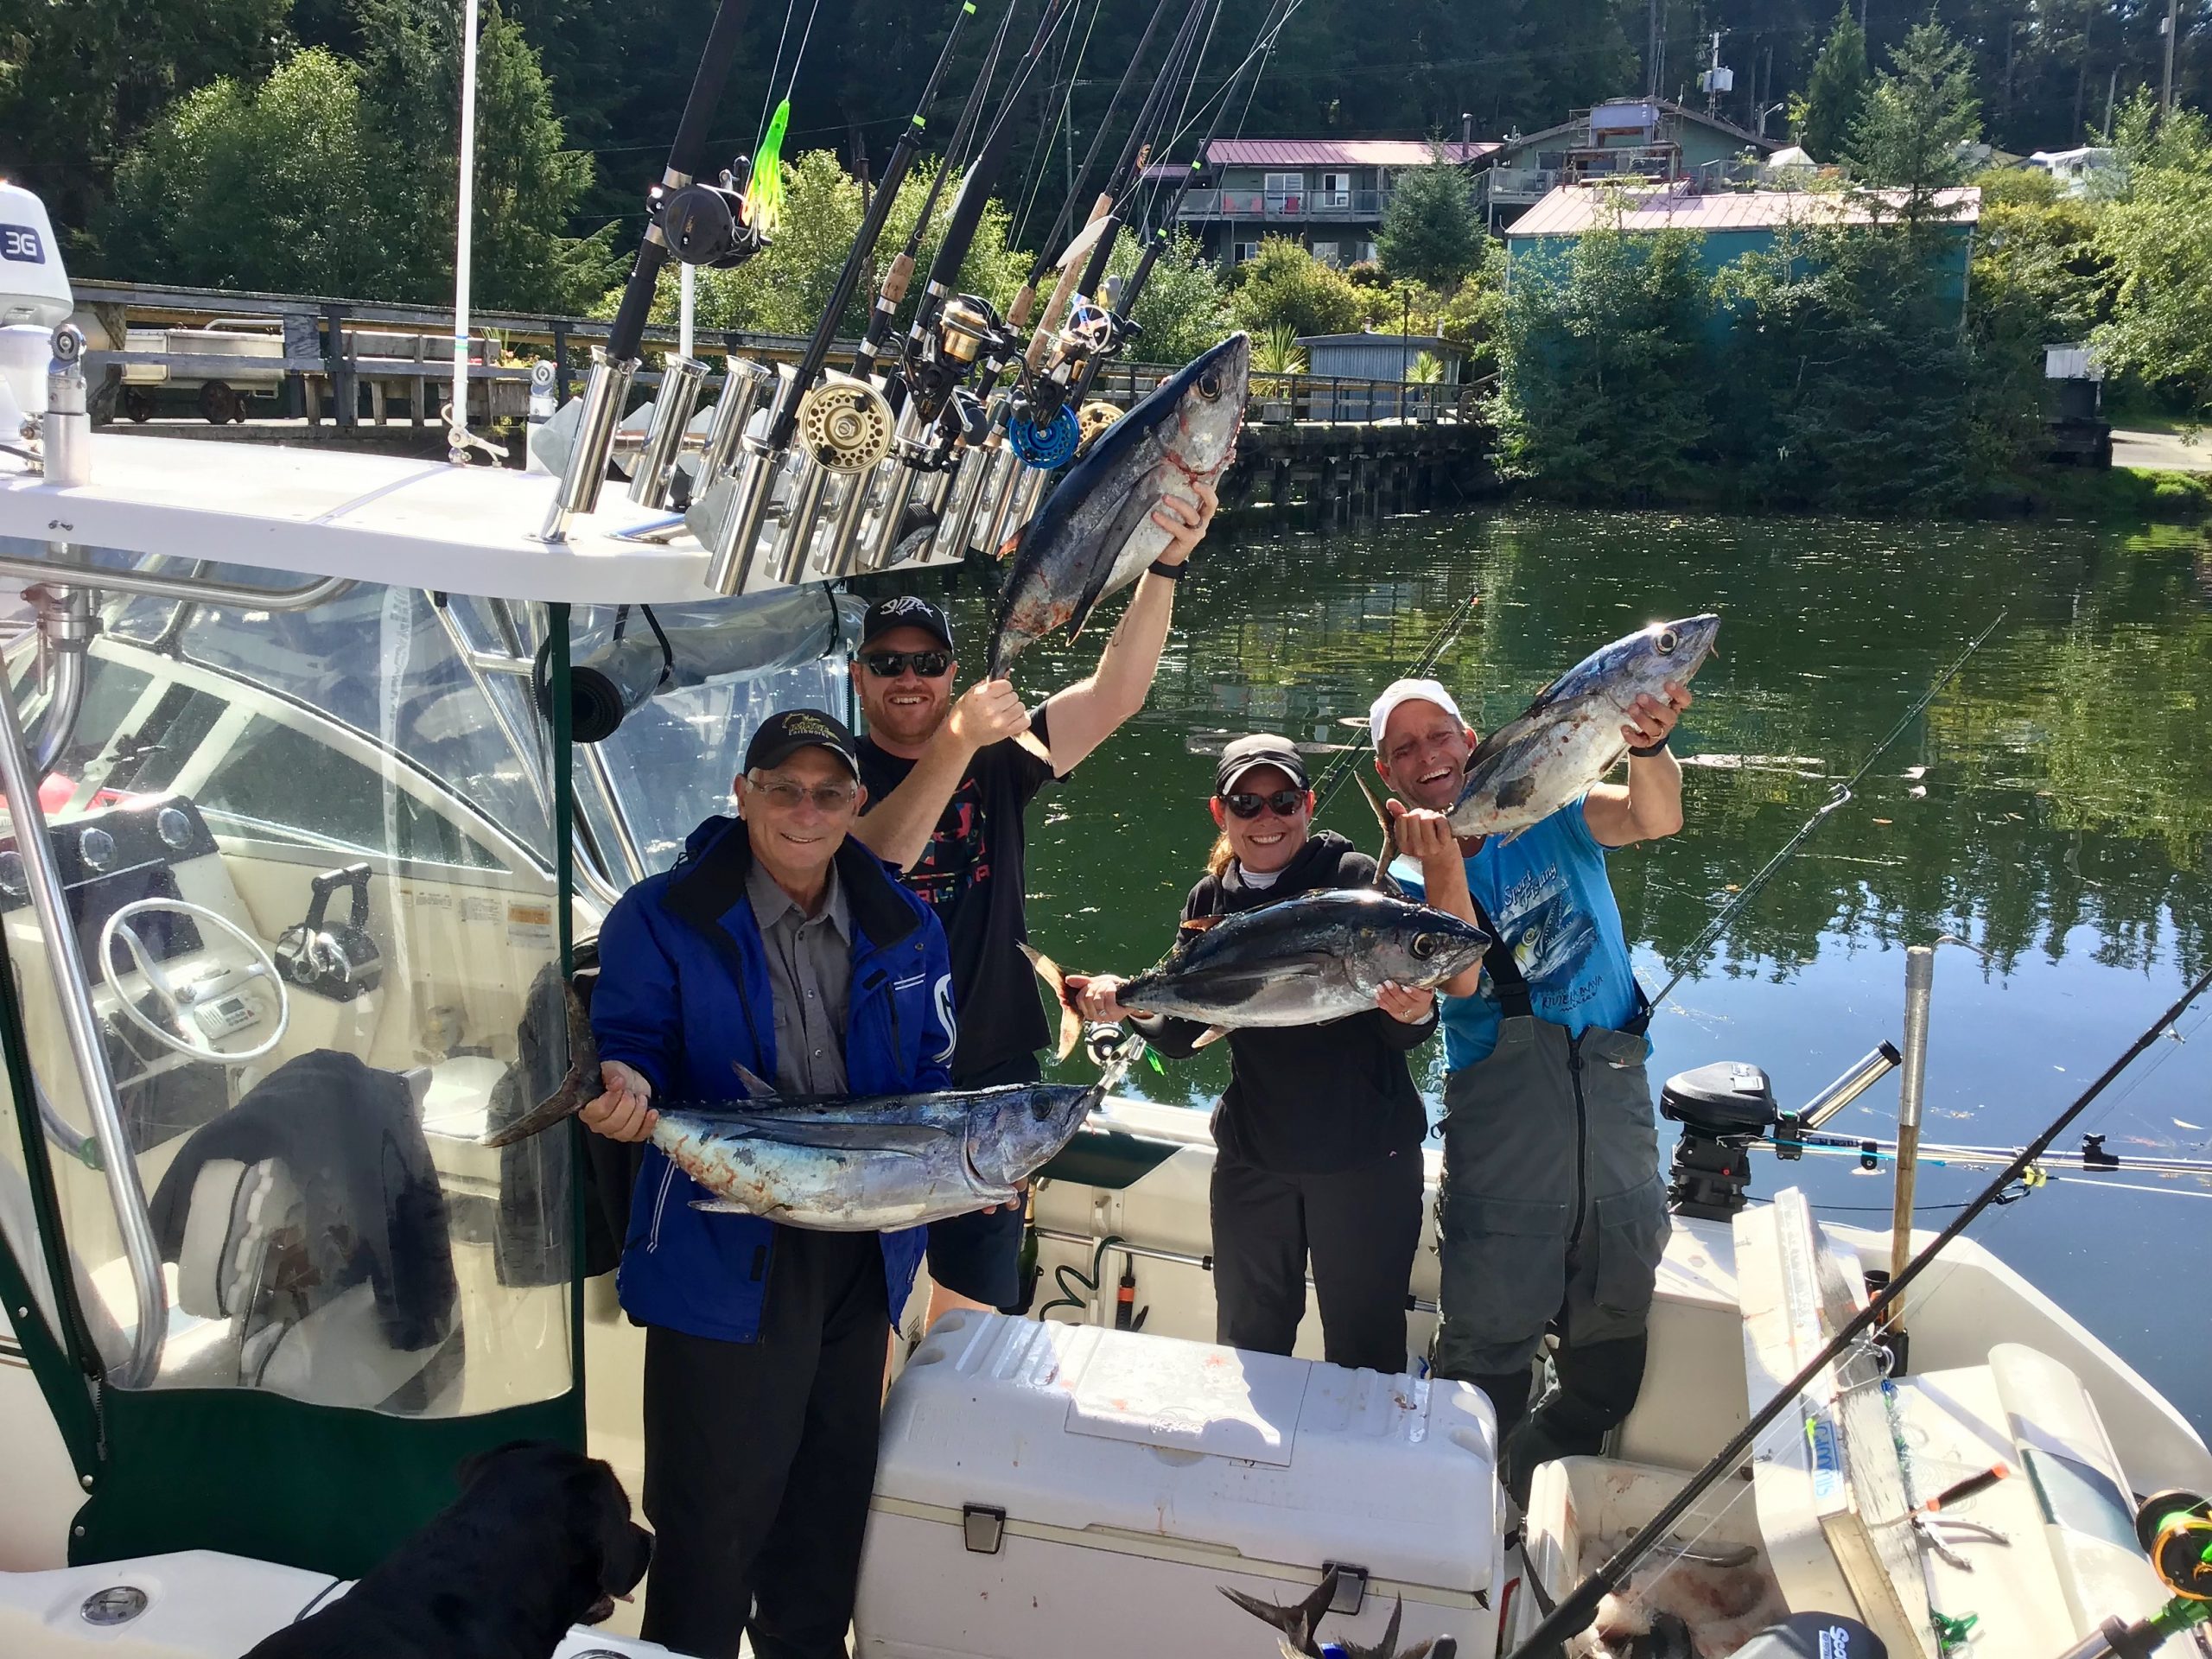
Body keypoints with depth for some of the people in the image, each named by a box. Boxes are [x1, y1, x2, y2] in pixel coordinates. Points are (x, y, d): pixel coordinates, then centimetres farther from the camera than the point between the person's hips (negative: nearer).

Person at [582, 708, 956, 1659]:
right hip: (722, 1260, -5)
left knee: (833, 1496, 20)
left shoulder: (907, 931, 7)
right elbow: (630, 1039, -9)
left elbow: (930, 1079, 11)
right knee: (716, 1510, 3)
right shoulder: (662, 918, -7)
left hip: (861, 1257, 5)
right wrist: (628, 1086, -33)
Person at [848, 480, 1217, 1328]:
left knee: (972, 1305, 15)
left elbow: (1114, 692, -9)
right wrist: (957, 743, -37)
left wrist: (1168, 562, -21)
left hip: (991, 1075, 3)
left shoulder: (999, 761, 4)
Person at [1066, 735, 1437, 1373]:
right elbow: (1181, 1035, 6)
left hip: (1365, 1153, -4)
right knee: (1246, 1340, 18)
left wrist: (1415, 1015, -34)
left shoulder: (1356, 879, -10)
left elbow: (1406, 1038, -12)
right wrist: (1128, 1004, -12)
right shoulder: (1210, 900, 3)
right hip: (1253, 1153, 4)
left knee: (1362, 1345, 7)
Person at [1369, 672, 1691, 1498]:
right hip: (1501, 1128, -2)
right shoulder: (1410, 879, 2)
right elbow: (1458, 979, -16)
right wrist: (1442, 863, -28)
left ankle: (1551, 1474, 36)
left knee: (1614, 1321, 15)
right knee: (1489, 1335, 1)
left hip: (1615, 1096, 2)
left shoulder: (1551, 813, 4)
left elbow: (1655, 818, -16)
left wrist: (1649, 749, -37)